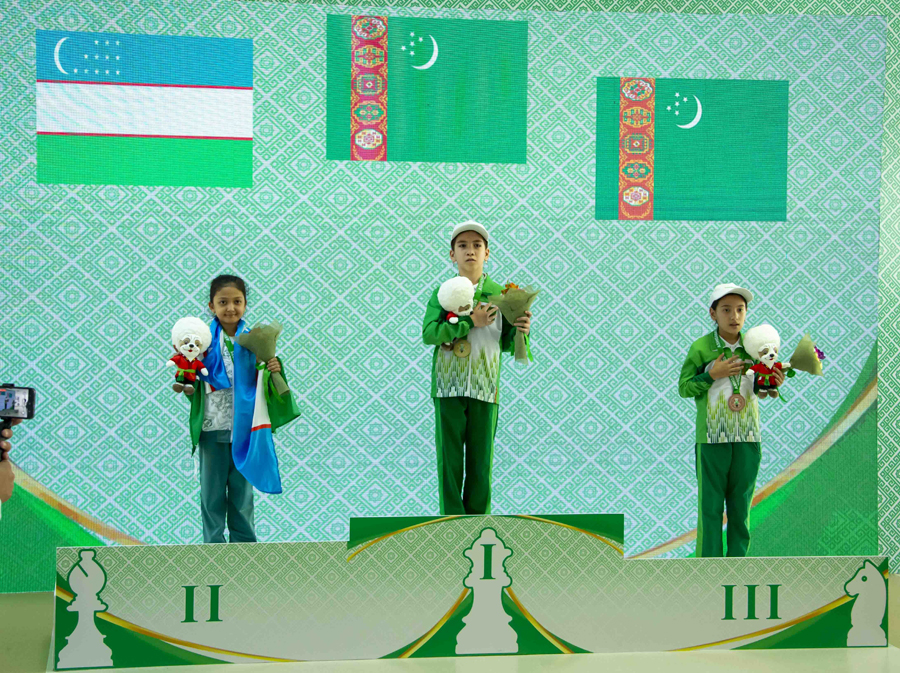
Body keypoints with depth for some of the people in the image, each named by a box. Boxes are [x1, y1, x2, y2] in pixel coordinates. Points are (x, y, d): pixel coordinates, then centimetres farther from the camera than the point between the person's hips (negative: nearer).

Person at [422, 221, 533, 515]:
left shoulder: (499, 294, 7)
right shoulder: (443, 293, 4)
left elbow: (506, 345, 7)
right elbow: (429, 334, -10)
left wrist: (520, 332, -14)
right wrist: (471, 322, -15)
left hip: (485, 388, 1)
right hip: (448, 386, -1)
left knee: (481, 459, 5)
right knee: (449, 458, 1)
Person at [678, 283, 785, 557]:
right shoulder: (701, 347, -3)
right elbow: (684, 388, -1)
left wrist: (773, 384, -5)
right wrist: (711, 375, -14)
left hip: (748, 437, 3)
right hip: (711, 437, -3)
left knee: (741, 504, 10)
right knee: (710, 505, 1)